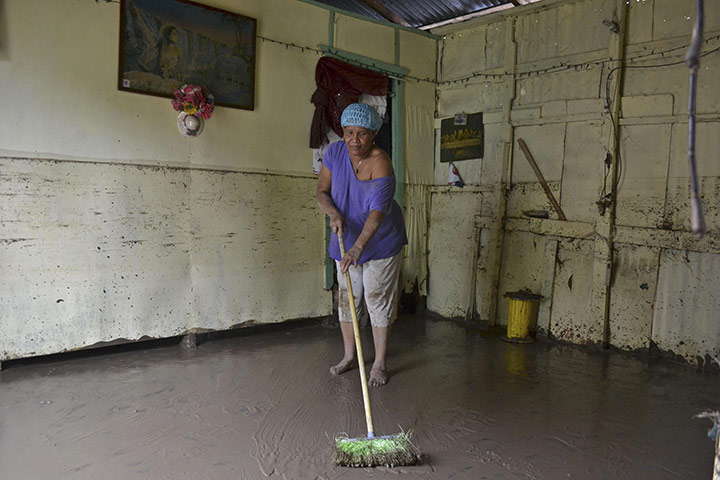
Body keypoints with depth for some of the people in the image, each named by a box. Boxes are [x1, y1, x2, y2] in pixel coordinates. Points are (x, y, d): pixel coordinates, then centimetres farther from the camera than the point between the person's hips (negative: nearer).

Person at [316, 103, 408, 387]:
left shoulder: (380, 163, -25)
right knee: (347, 298, 11)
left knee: (379, 300, 0)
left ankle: (380, 363, 14)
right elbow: (322, 191, -3)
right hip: (347, 240, 5)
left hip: (380, 243, -5)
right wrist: (334, 214, -24)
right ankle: (349, 356, 28)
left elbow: (377, 211, -34)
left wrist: (358, 247, -46)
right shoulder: (335, 152, -8)